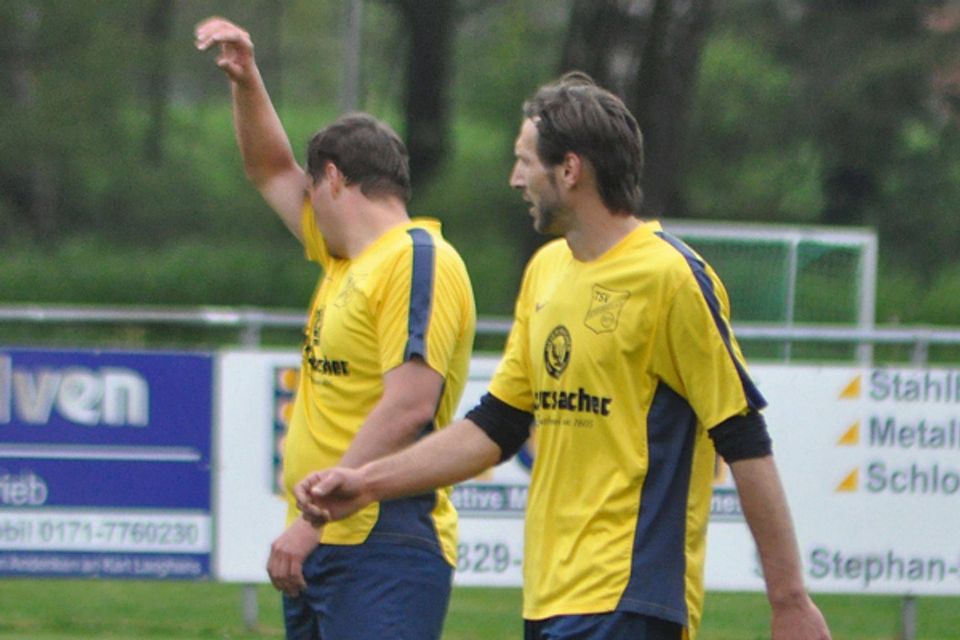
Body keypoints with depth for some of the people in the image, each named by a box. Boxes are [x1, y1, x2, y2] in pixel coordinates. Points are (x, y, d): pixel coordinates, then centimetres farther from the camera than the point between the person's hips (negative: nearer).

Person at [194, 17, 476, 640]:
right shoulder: (345, 257, 18)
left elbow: (407, 408, -20)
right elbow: (272, 171, 34)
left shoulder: (419, 262, -11)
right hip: (322, 550, 10)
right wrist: (245, 79, 19)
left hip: (384, 554, -10)